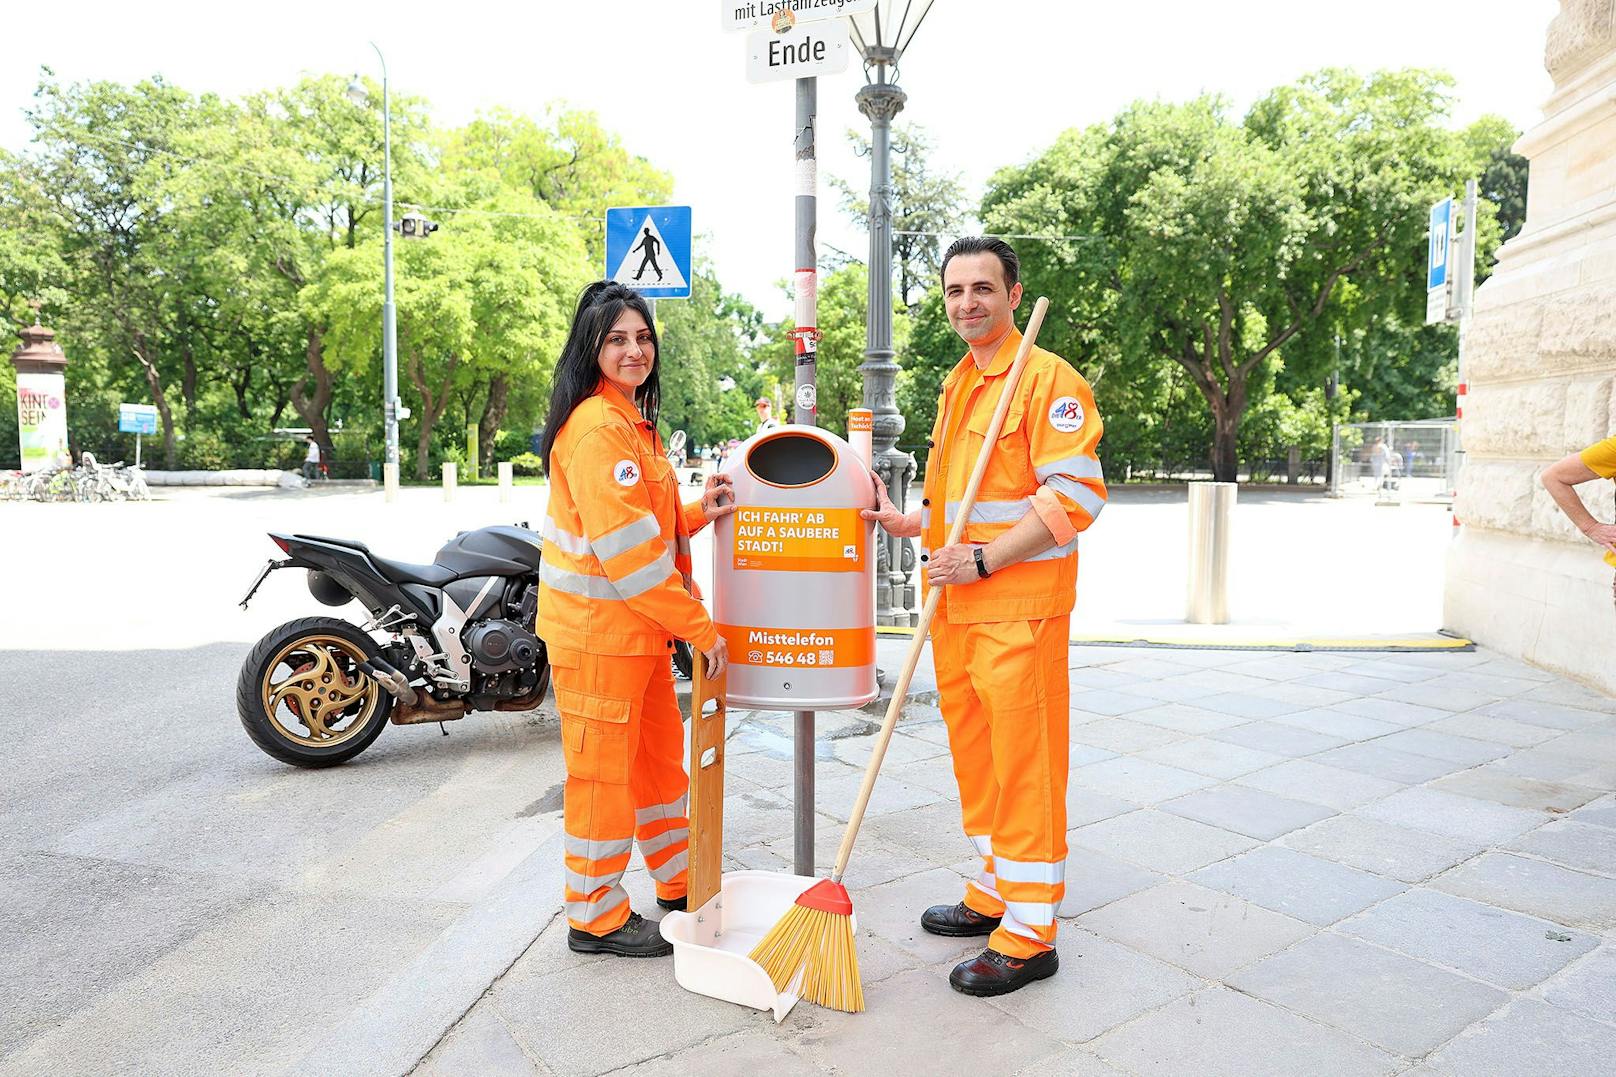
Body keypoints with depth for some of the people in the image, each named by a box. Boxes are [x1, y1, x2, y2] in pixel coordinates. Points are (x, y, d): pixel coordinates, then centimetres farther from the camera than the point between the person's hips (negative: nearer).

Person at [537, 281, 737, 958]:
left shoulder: (635, 421, 14)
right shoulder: (596, 426, -18)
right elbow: (626, 547, -23)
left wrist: (696, 513, -1)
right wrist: (699, 627, -18)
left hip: (640, 627, 10)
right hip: (597, 627, -10)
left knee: (660, 754, 19)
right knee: (602, 768, 4)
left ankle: (681, 885, 36)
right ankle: (596, 919, 21)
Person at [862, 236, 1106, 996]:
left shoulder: (1047, 379, -11)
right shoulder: (956, 385, 17)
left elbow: (1077, 496, -19)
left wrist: (982, 560, -21)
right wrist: (909, 523, 9)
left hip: (1018, 607, -9)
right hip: (956, 605, 9)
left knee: (1023, 764, -1)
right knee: (973, 755, 17)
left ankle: (1029, 936, 12)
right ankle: (992, 895, 34)